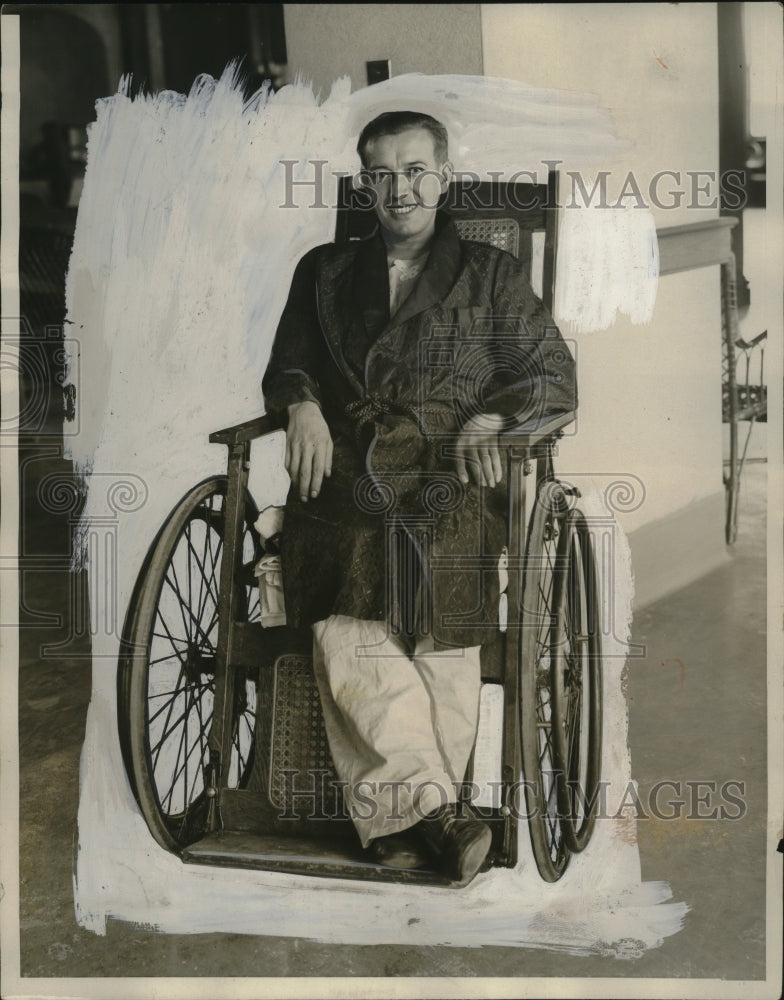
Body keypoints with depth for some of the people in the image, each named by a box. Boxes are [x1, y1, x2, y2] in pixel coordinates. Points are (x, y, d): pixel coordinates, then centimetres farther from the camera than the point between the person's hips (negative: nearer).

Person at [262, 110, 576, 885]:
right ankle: (438, 810, -21)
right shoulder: (325, 272, 25)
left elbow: (554, 376, 14)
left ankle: (398, 823, -15)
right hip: (343, 484, 1)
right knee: (348, 649, -26)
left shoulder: (490, 275, 19)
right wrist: (303, 404, -1)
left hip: (448, 487, -1)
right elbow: (286, 364, 24)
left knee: (445, 651, -25)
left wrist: (489, 416, -7)